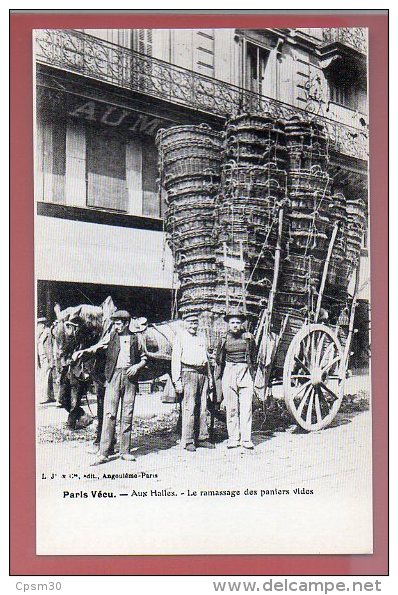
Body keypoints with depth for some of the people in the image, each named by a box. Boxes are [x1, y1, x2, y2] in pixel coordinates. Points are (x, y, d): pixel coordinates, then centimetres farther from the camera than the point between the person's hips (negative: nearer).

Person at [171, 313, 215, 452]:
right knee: (189, 408, -9)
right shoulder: (180, 338, 1)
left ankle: (202, 438, 14)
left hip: (202, 374, 6)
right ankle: (187, 441, -4)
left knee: (202, 407, 7)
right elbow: (175, 360, -5)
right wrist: (177, 380, -11)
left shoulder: (201, 338, 20)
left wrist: (209, 377, 20)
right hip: (188, 373, -6)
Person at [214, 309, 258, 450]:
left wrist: (253, 373, 11)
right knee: (231, 408, 3)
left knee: (246, 407, -3)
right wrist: (218, 379, 11)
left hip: (245, 373, 0)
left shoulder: (249, 338, 4)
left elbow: (254, 358, 14)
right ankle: (233, 438, 11)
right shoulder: (224, 339, 5)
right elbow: (219, 360, 12)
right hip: (229, 373, 1)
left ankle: (246, 439, 2)